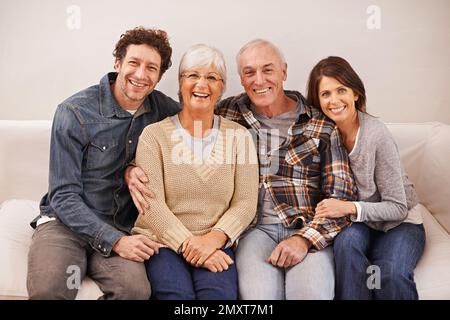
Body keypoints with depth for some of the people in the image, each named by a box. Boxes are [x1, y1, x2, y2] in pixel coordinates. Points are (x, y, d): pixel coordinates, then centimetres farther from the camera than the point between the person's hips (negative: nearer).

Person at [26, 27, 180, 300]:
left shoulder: (164, 109, 1)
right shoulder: (74, 112, -9)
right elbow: (64, 196, -10)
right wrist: (115, 240, -22)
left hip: (122, 227, 3)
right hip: (66, 222, -3)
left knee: (135, 287, -28)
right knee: (48, 289, -32)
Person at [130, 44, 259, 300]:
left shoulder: (239, 136, 7)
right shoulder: (154, 134, 2)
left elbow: (246, 202, 1)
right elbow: (152, 204, -6)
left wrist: (214, 239, -15)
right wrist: (189, 244, -17)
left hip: (217, 246, 1)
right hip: (162, 242, -1)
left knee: (219, 293, -27)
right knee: (178, 294, -28)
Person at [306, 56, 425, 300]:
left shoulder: (376, 135, -19)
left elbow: (398, 208, -15)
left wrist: (350, 207, -29)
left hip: (398, 224, -3)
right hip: (355, 226, 3)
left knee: (392, 274, -33)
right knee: (347, 240, -32)